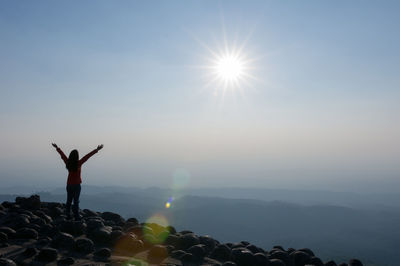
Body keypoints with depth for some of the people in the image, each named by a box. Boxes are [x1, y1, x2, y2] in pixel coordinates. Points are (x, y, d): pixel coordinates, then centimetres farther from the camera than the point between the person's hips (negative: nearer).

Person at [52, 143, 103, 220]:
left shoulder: (68, 162, -4)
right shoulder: (79, 163, -15)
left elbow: (62, 154, 11)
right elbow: (88, 156, -15)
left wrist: (57, 148, 25)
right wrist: (96, 150, -15)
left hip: (69, 185, 5)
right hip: (76, 185, -4)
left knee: (69, 200, 13)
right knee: (76, 201, 0)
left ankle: (68, 215, 16)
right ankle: (76, 217, 1)